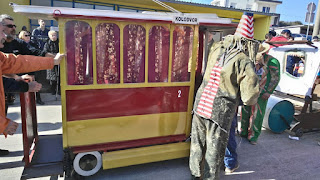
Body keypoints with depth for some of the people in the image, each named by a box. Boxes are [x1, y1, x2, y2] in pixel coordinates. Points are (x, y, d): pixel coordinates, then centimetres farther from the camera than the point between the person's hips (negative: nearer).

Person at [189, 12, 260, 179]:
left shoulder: (216, 49, 2)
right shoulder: (245, 63, -12)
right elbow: (250, 98, -12)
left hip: (201, 104, 5)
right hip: (221, 111, -5)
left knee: (197, 143, 21)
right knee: (214, 149, 13)